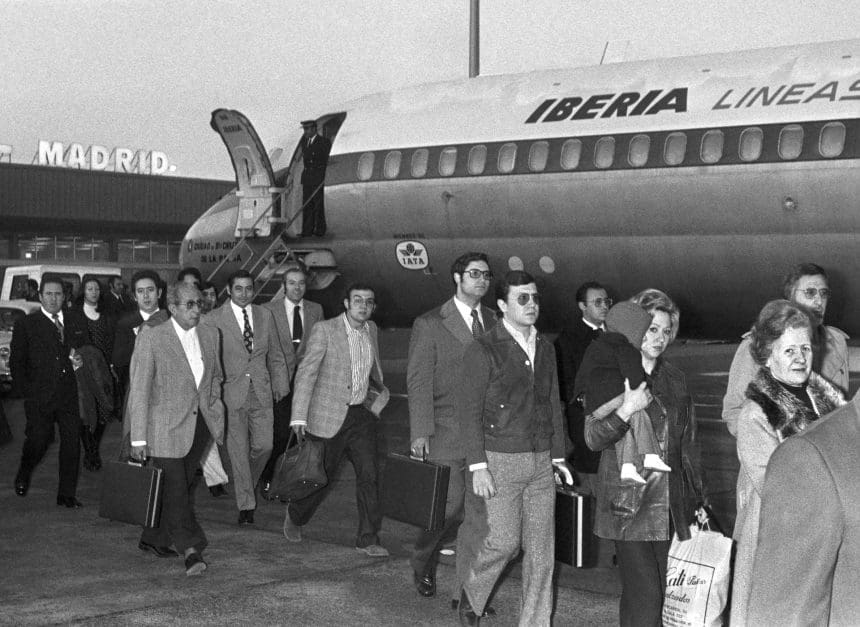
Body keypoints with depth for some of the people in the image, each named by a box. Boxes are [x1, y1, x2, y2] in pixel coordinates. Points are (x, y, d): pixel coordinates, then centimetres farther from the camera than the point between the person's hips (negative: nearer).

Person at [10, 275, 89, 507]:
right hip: (40, 398, -3)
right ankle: (23, 476, 31)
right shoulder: (26, 325, 1)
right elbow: (16, 363, 0)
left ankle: (67, 494, 12)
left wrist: (81, 361, -2)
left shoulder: (77, 321, 11)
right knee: (38, 442, 0)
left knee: (71, 443, 1)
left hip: (71, 396, 3)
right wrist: (27, 392, -7)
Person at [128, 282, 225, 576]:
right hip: (166, 427, -6)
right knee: (175, 489, -9)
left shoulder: (210, 335, 7)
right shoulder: (152, 337, -10)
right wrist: (138, 438, -13)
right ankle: (191, 549, -7)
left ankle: (153, 539, 28)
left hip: (199, 424, 6)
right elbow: (139, 389, -11)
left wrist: (213, 406, 11)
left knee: (183, 486, 12)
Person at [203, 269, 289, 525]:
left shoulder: (265, 315, 8)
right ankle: (246, 504, 7)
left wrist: (280, 385, 9)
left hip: (261, 391, 4)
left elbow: (275, 355, 15)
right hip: (231, 392, -3)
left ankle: (246, 486, 31)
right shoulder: (213, 320, -5)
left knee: (264, 446, 3)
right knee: (238, 450, -2)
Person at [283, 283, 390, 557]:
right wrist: (299, 417, -22)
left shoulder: (371, 330, 6)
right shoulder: (324, 330, -13)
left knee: (369, 475, -5)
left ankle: (368, 539, 3)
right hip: (329, 416, -4)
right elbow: (306, 372, -16)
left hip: (362, 414, 5)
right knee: (322, 477, 6)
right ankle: (295, 516, 35)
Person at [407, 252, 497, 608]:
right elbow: (418, 382, -4)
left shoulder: (493, 322, 13)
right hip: (445, 435, -4)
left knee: (480, 512, 2)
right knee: (449, 508, -2)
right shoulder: (429, 325, -1)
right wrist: (420, 433, -11)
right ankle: (422, 563, 28)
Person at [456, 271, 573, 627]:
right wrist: (478, 467, -13)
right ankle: (472, 596, 22)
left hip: (540, 463, 5)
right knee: (504, 541, -5)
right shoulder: (483, 350, -7)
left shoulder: (545, 349, 11)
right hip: (501, 460, -5)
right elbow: (469, 410, -8)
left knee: (541, 548, 4)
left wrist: (558, 456, 12)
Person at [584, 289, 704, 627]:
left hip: (671, 507, 5)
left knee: (669, 591, 1)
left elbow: (687, 442, 18)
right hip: (628, 503, -5)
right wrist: (626, 411, -22)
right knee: (644, 594, -10)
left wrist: (696, 497, 15)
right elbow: (593, 439, -7)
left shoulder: (674, 379, 14)